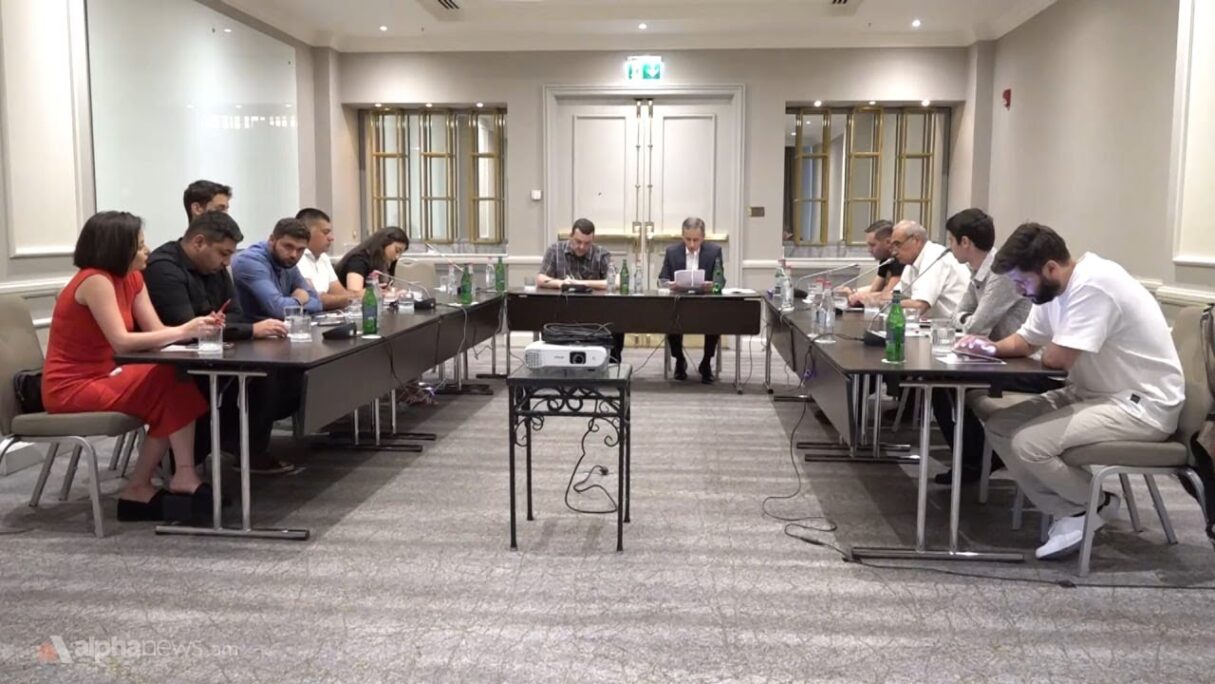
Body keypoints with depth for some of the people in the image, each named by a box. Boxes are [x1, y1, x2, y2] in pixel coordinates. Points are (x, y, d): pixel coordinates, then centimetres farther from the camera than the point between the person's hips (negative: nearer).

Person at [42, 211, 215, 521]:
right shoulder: (95, 280, -19)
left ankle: (139, 489, -3)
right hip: (71, 388, -8)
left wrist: (195, 328, -18)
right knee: (171, 385, -19)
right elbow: (122, 342, -27)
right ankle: (183, 477, -11)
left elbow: (156, 332, 0)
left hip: (100, 378, 8)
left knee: (174, 384, -10)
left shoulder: (131, 278, 8)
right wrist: (183, 331, -26)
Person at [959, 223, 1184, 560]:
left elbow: (1057, 358, -27)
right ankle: (1071, 512, 2)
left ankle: (1096, 504, 3)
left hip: (1142, 405, -10)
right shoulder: (1055, 287, 4)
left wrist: (1040, 353, -3)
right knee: (1000, 427, 1)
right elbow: (1025, 340, 16)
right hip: (1096, 393, 10)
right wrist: (992, 346, -6)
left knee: (1027, 443, -24)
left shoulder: (1093, 284, -25)